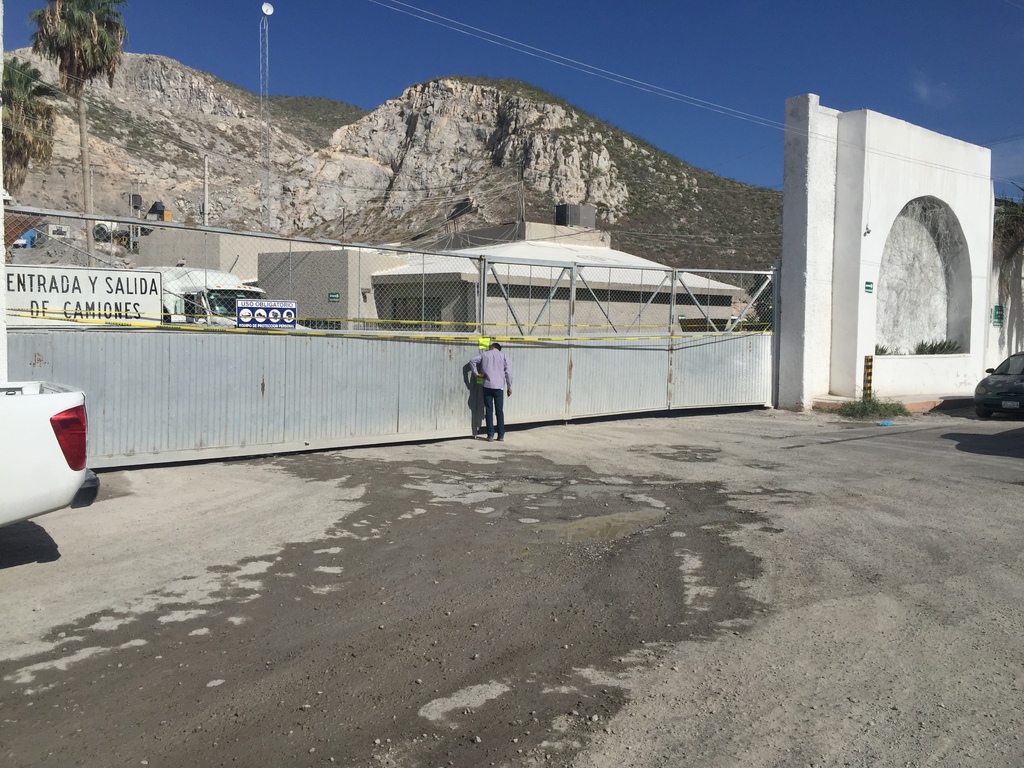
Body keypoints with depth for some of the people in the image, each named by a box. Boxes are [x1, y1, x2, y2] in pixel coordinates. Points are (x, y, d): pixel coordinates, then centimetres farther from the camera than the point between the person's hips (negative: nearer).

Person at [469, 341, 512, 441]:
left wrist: (476, 373, 5)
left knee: (489, 410, 3)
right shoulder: (504, 355, 7)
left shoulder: (485, 354, 10)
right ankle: (501, 435, 7)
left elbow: (472, 361, 0)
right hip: (499, 386, 0)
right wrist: (509, 387, 5)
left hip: (487, 385, 0)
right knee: (499, 411, 7)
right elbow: (508, 371, 0)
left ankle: (490, 435, 0)